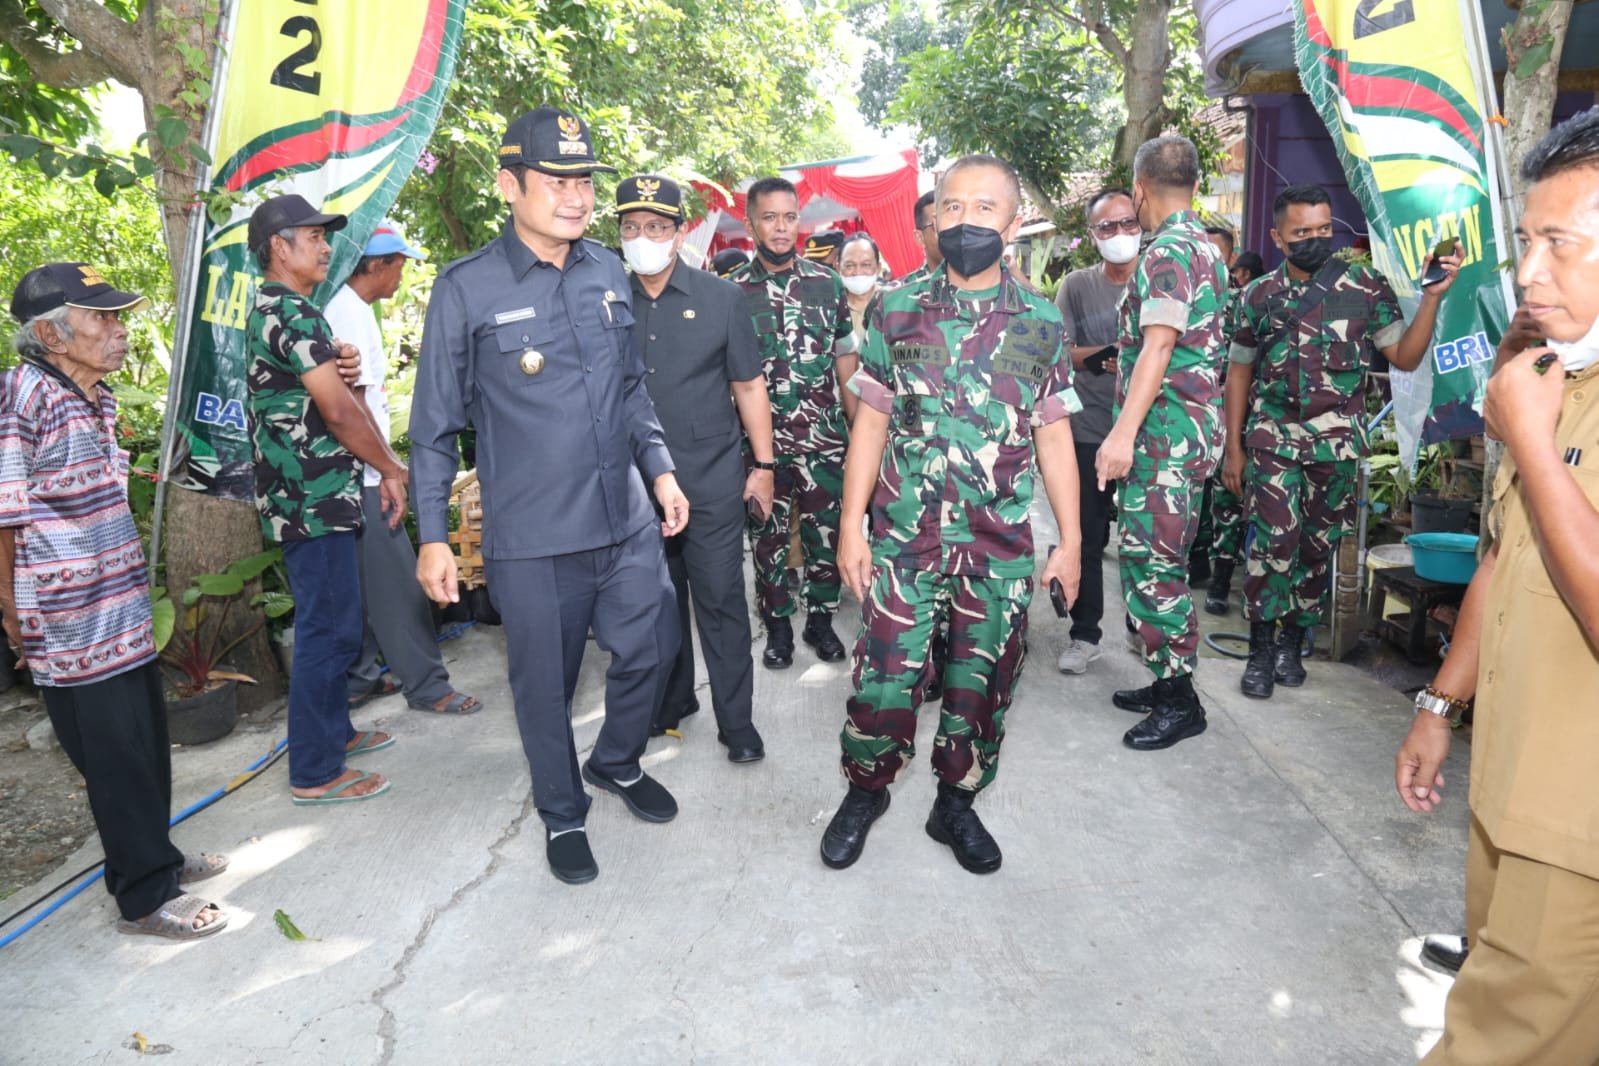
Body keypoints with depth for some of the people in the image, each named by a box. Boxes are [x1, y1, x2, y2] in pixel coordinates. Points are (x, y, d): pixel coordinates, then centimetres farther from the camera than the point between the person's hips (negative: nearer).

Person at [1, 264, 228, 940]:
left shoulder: (97, 397, 10)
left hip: (122, 608, 8)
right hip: (71, 623, -8)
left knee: (147, 742, 17)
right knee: (116, 756, 1)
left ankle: (154, 858, 35)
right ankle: (144, 898, 14)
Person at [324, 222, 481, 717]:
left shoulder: (349, 308, 15)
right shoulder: (350, 314, -15)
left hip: (359, 474, 10)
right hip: (362, 475, -10)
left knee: (362, 582, 15)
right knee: (397, 582, -5)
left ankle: (358, 679, 24)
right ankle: (427, 686, 2)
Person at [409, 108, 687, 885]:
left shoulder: (609, 273, 6)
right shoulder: (466, 289, -8)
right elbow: (435, 425, -3)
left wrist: (660, 469, 9)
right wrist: (433, 536, -4)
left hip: (628, 521, 5)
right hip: (531, 539, -4)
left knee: (651, 650, 15)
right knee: (545, 685, 10)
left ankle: (617, 763, 44)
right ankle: (563, 816, 35)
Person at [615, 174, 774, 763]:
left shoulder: (720, 298, 0)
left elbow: (749, 386, 3)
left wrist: (763, 465, -1)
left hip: (711, 480, -2)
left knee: (720, 599, 3)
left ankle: (736, 721, 16)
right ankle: (671, 701, 34)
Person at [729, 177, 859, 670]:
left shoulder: (828, 283, 4)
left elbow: (845, 361, 7)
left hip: (824, 439, 1)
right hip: (760, 441, -1)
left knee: (826, 535, 8)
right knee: (768, 538, 10)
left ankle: (821, 619, 27)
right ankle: (777, 627, 26)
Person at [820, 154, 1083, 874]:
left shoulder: (1041, 322, 3)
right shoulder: (896, 311, 1)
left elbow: (1053, 437, 6)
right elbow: (871, 425, 2)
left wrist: (1070, 542, 4)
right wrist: (850, 530, -2)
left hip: (1001, 546, 1)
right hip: (902, 538, -1)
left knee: (982, 685, 11)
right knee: (883, 680, 2)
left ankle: (956, 803, 33)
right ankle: (865, 791, 29)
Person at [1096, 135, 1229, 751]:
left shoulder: (1167, 251, -12)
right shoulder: (1205, 246, 19)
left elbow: (1158, 346, -22)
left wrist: (1124, 432, -27)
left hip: (1164, 432, -10)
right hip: (1189, 429, 10)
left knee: (1152, 565, -6)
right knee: (1147, 560, 16)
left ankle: (1180, 703, 3)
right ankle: (1168, 682, 26)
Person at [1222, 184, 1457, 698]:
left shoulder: (1366, 287, 3)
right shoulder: (1258, 297, 4)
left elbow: (1404, 357, 3)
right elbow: (1239, 373, 8)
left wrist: (1432, 296, -11)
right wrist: (1233, 449, 5)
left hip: (1337, 443, 1)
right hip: (1273, 440, -1)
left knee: (1318, 548, 6)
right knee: (1274, 541, -10)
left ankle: (1291, 642, 21)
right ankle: (1262, 649, 3)